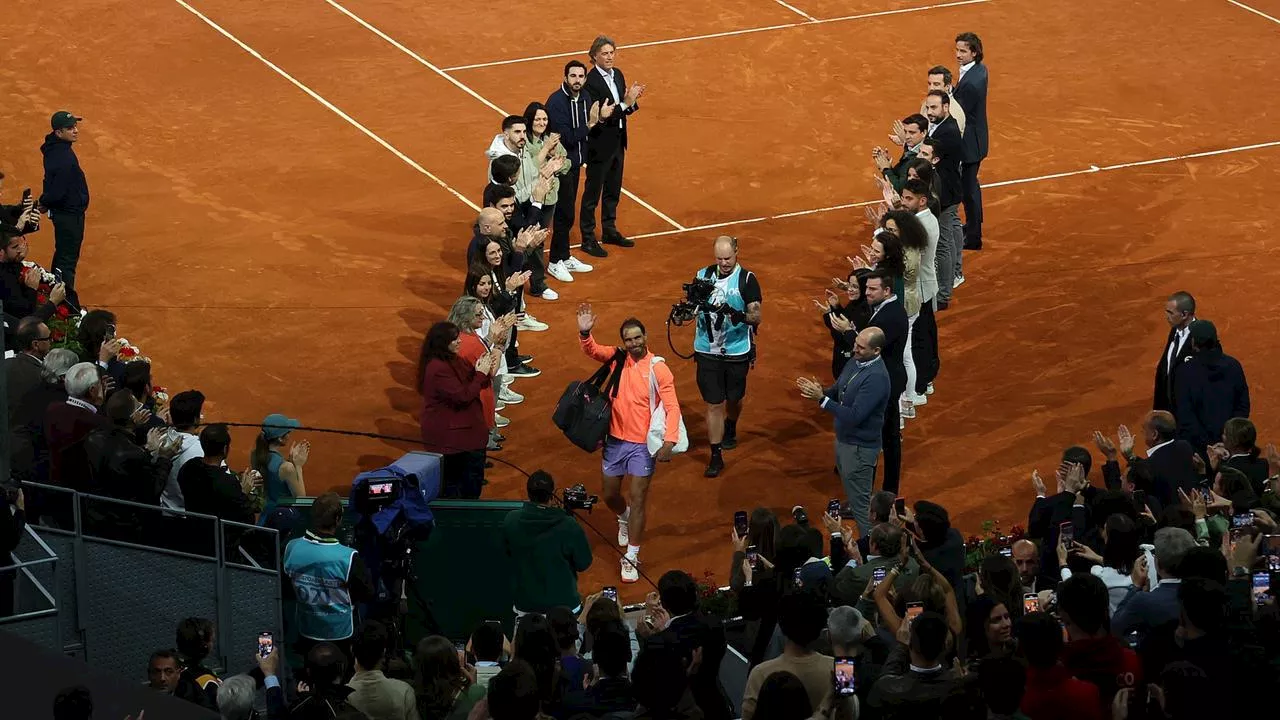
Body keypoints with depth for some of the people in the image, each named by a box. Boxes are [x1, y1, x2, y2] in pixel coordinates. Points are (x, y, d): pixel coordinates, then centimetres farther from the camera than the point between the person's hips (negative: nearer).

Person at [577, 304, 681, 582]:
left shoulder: (658, 369, -12)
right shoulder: (618, 358, 0)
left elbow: (672, 407, -14)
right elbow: (592, 350, -13)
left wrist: (669, 442, -26)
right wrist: (585, 332, -35)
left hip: (643, 445, -4)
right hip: (615, 440, 4)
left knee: (638, 500, -4)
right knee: (610, 496, 18)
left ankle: (631, 558, 4)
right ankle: (625, 518, 52)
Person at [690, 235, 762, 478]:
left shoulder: (746, 279, -10)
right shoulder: (703, 276, 0)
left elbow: (756, 317, -12)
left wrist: (741, 316, -33)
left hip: (737, 351, -1)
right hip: (708, 351, 1)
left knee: (734, 398, 18)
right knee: (713, 403, -2)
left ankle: (730, 430, 49)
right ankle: (715, 456, 2)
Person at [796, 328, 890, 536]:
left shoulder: (876, 378, -29)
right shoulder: (856, 361, 0)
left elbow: (854, 416, -31)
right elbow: (838, 391, 11)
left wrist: (822, 399, -29)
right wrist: (820, 391, -12)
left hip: (860, 448, -9)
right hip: (844, 439, 9)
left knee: (860, 502, 0)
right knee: (853, 496, 24)